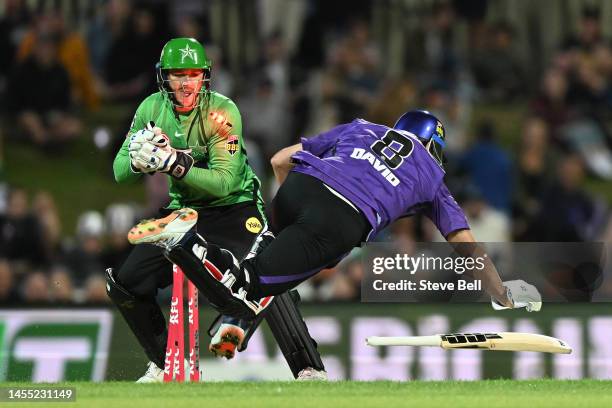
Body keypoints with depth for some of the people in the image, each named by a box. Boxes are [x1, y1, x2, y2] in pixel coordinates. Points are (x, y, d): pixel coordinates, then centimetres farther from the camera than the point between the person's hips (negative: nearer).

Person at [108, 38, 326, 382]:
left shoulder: (222, 112, -20)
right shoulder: (152, 109, -5)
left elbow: (224, 182, -27)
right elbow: (120, 173, -6)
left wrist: (177, 165, -40)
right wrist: (140, 158, -29)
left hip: (234, 207, -5)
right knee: (125, 284, -1)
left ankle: (310, 370, -26)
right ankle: (165, 363, 17)